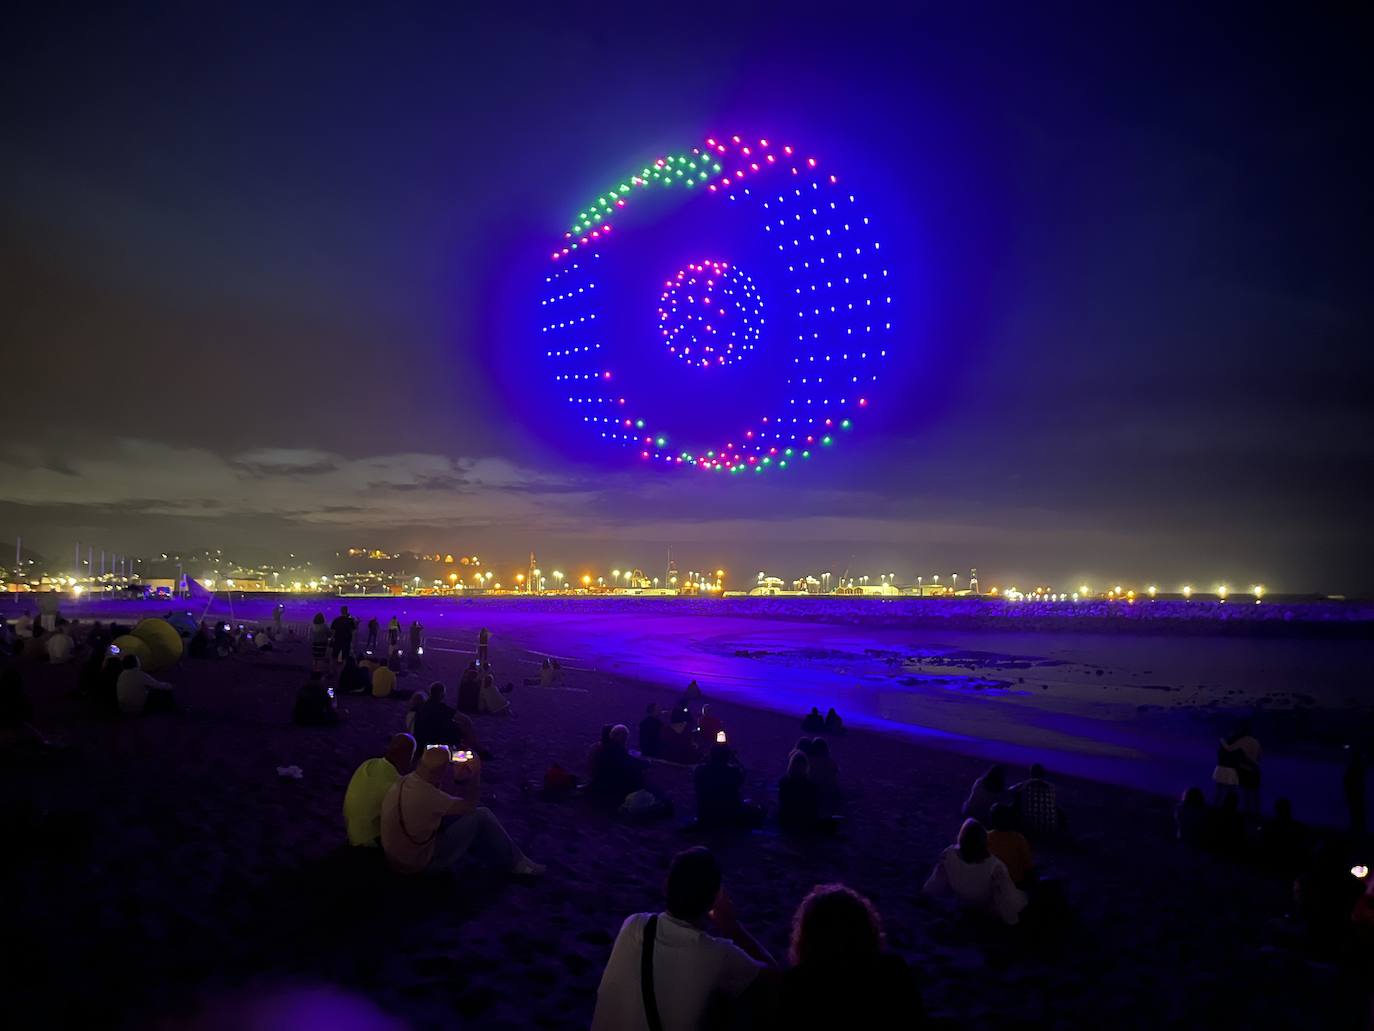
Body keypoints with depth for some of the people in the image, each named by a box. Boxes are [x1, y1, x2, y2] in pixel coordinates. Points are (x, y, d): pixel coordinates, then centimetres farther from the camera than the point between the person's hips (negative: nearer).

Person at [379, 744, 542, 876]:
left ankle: (503, 857, 30)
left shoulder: (405, 781, -6)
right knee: (481, 816, -7)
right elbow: (469, 805, -16)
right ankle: (515, 862, 12)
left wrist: (458, 777, 0)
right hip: (418, 864, -9)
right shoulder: (424, 794, -31)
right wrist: (475, 774, -4)